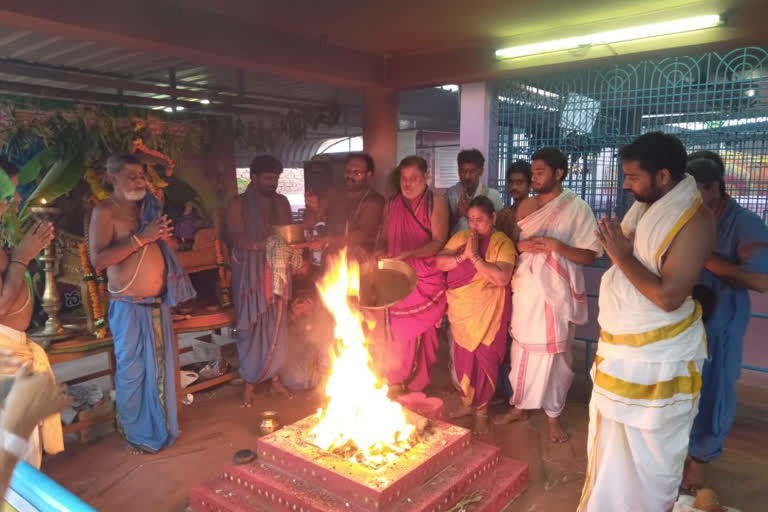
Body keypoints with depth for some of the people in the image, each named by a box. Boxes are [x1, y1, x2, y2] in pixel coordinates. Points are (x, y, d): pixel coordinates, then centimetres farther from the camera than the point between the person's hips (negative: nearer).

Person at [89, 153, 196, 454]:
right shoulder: (105, 211, -9)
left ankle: (161, 428, 33)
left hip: (158, 303, 6)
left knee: (160, 367, 16)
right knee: (132, 372, 6)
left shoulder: (149, 207, 11)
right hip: (129, 306, -6)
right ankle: (136, 435, 24)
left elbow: (164, 243, 25)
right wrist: (141, 238, -23)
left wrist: (164, 236, 2)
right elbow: (98, 260, -21)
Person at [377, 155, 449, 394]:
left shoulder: (435, 203, -4)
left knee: (418, 334, 3)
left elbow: (439, 242, -12)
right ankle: (396, 382, 15)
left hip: (425, 280, -3)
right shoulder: (392, 204, 10)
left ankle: (416, 384, 19)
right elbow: (386, 239, 17)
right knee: (397, 332, 2)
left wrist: (408, 254, -25)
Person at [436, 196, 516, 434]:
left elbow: (502, 278, -22)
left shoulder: (502, 242, -9)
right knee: (463, 359, 13)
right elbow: (439, 263, -3)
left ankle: (482, 410, 22)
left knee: (484, 360, 3)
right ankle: (468, 402, 34)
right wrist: (462, 256, -17)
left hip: (487, 314, -4)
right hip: (461, 311, 5)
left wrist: (475, 256, -23)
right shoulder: (460, 237, 6)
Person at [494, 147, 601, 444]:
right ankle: (520, 405, 29)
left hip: (556, 291, -4)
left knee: (555, 353, 5)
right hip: (525, 289, 4)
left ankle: (553, 414, 22)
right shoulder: (526, 206, 8)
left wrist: (557, 246, -22)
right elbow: (513, 243, 14)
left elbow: (590, 255, -8)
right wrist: (521, 246, -8)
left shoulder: (578, 208, -6)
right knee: (522, 348, 12)